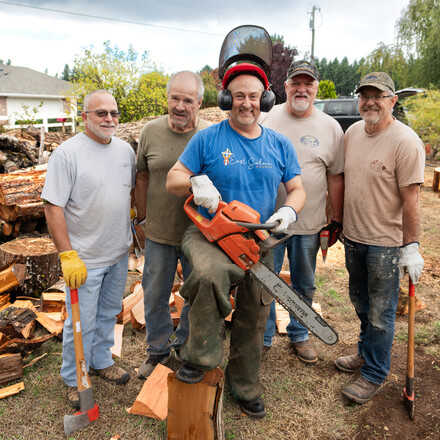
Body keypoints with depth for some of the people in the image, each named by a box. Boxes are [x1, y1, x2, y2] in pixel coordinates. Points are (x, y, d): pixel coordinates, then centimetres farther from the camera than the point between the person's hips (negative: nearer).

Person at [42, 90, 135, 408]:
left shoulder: (126, 150, 4)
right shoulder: (67, 153, -15)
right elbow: (53, 207, -18)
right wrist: (67, 255, -21)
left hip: (119, 254, 6)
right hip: (84, 258, -6)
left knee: (108, 313, 22)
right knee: (81, 322, 7)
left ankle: (101, 361, 43)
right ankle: (74, 380, 30)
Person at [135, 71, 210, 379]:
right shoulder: (151, 131, -3)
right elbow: (142, 176, 8)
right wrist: (143, 217, 9)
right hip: (159, 233, 2)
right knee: (155, 296, 15)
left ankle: (185, 348, 39)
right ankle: (158, 351, 37)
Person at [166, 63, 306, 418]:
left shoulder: (280, 145, 6)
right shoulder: (207, 139, -4)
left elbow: (297, 190, 9)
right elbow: (173, 180, -4)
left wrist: (289, 211, -13)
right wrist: (195, 182, -26)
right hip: (208, 234, -3)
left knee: (253, 321, 13)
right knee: (211, 274, -38)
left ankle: (245, 386, 38)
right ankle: (200, 357, -13)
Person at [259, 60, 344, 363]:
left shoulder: (330, 128, 1)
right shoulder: (266, 118, 1)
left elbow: (335, 177, 5)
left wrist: (337, 220, 5)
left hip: (309, 224, 1)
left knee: (304, 286, 15)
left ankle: (299, 336, 36)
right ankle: (263, 337, 29)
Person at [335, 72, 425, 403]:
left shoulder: (406, 141, -16)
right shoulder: (353, 132, 5)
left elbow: (410, 198, -17)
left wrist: (411, 246, -17)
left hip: (386, 243, -7)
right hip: (353, 236, 7)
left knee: (380, 313, 6)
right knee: (361, 302, 22)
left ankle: (375, 376, 24)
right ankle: (366, 353, 43)